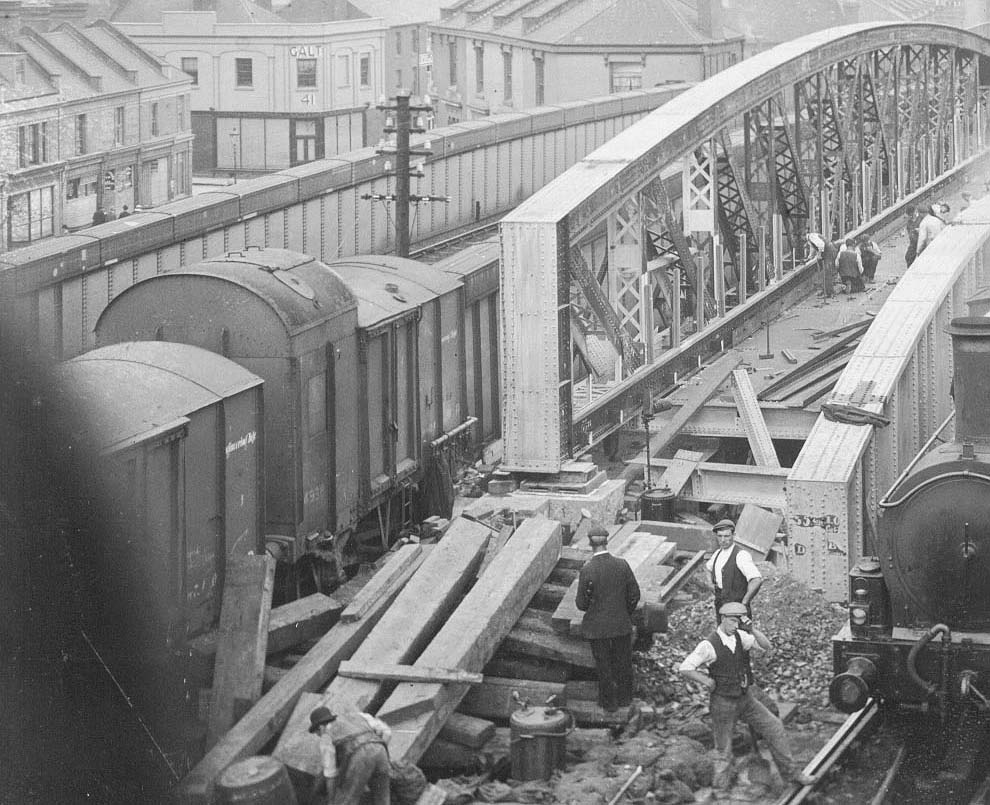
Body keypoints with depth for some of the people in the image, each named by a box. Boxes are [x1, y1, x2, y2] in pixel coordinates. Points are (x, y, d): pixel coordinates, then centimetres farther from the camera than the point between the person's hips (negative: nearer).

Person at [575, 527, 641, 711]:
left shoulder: (587, 570, -19)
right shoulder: (622, 565, -11)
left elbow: (581, 604, -12)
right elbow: (634, 595, -3)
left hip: (598, 627, -2)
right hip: (622, 624, 2)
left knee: (604, 666, 13)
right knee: (624, 662, 20)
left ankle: (609, 702, 24)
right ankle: (625, 698, 33)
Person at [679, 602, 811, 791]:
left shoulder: (739, 636, -4)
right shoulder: (709, 645, -21)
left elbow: (767, 647, -9)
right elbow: (684, 669, -23)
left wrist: (753, 630, -23)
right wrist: (708, 682, -18)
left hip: (745, 699, 6)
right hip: (723, 703, -6)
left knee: (774, 727, 6)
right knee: (724, 753, 5)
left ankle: (790, 773, 18)